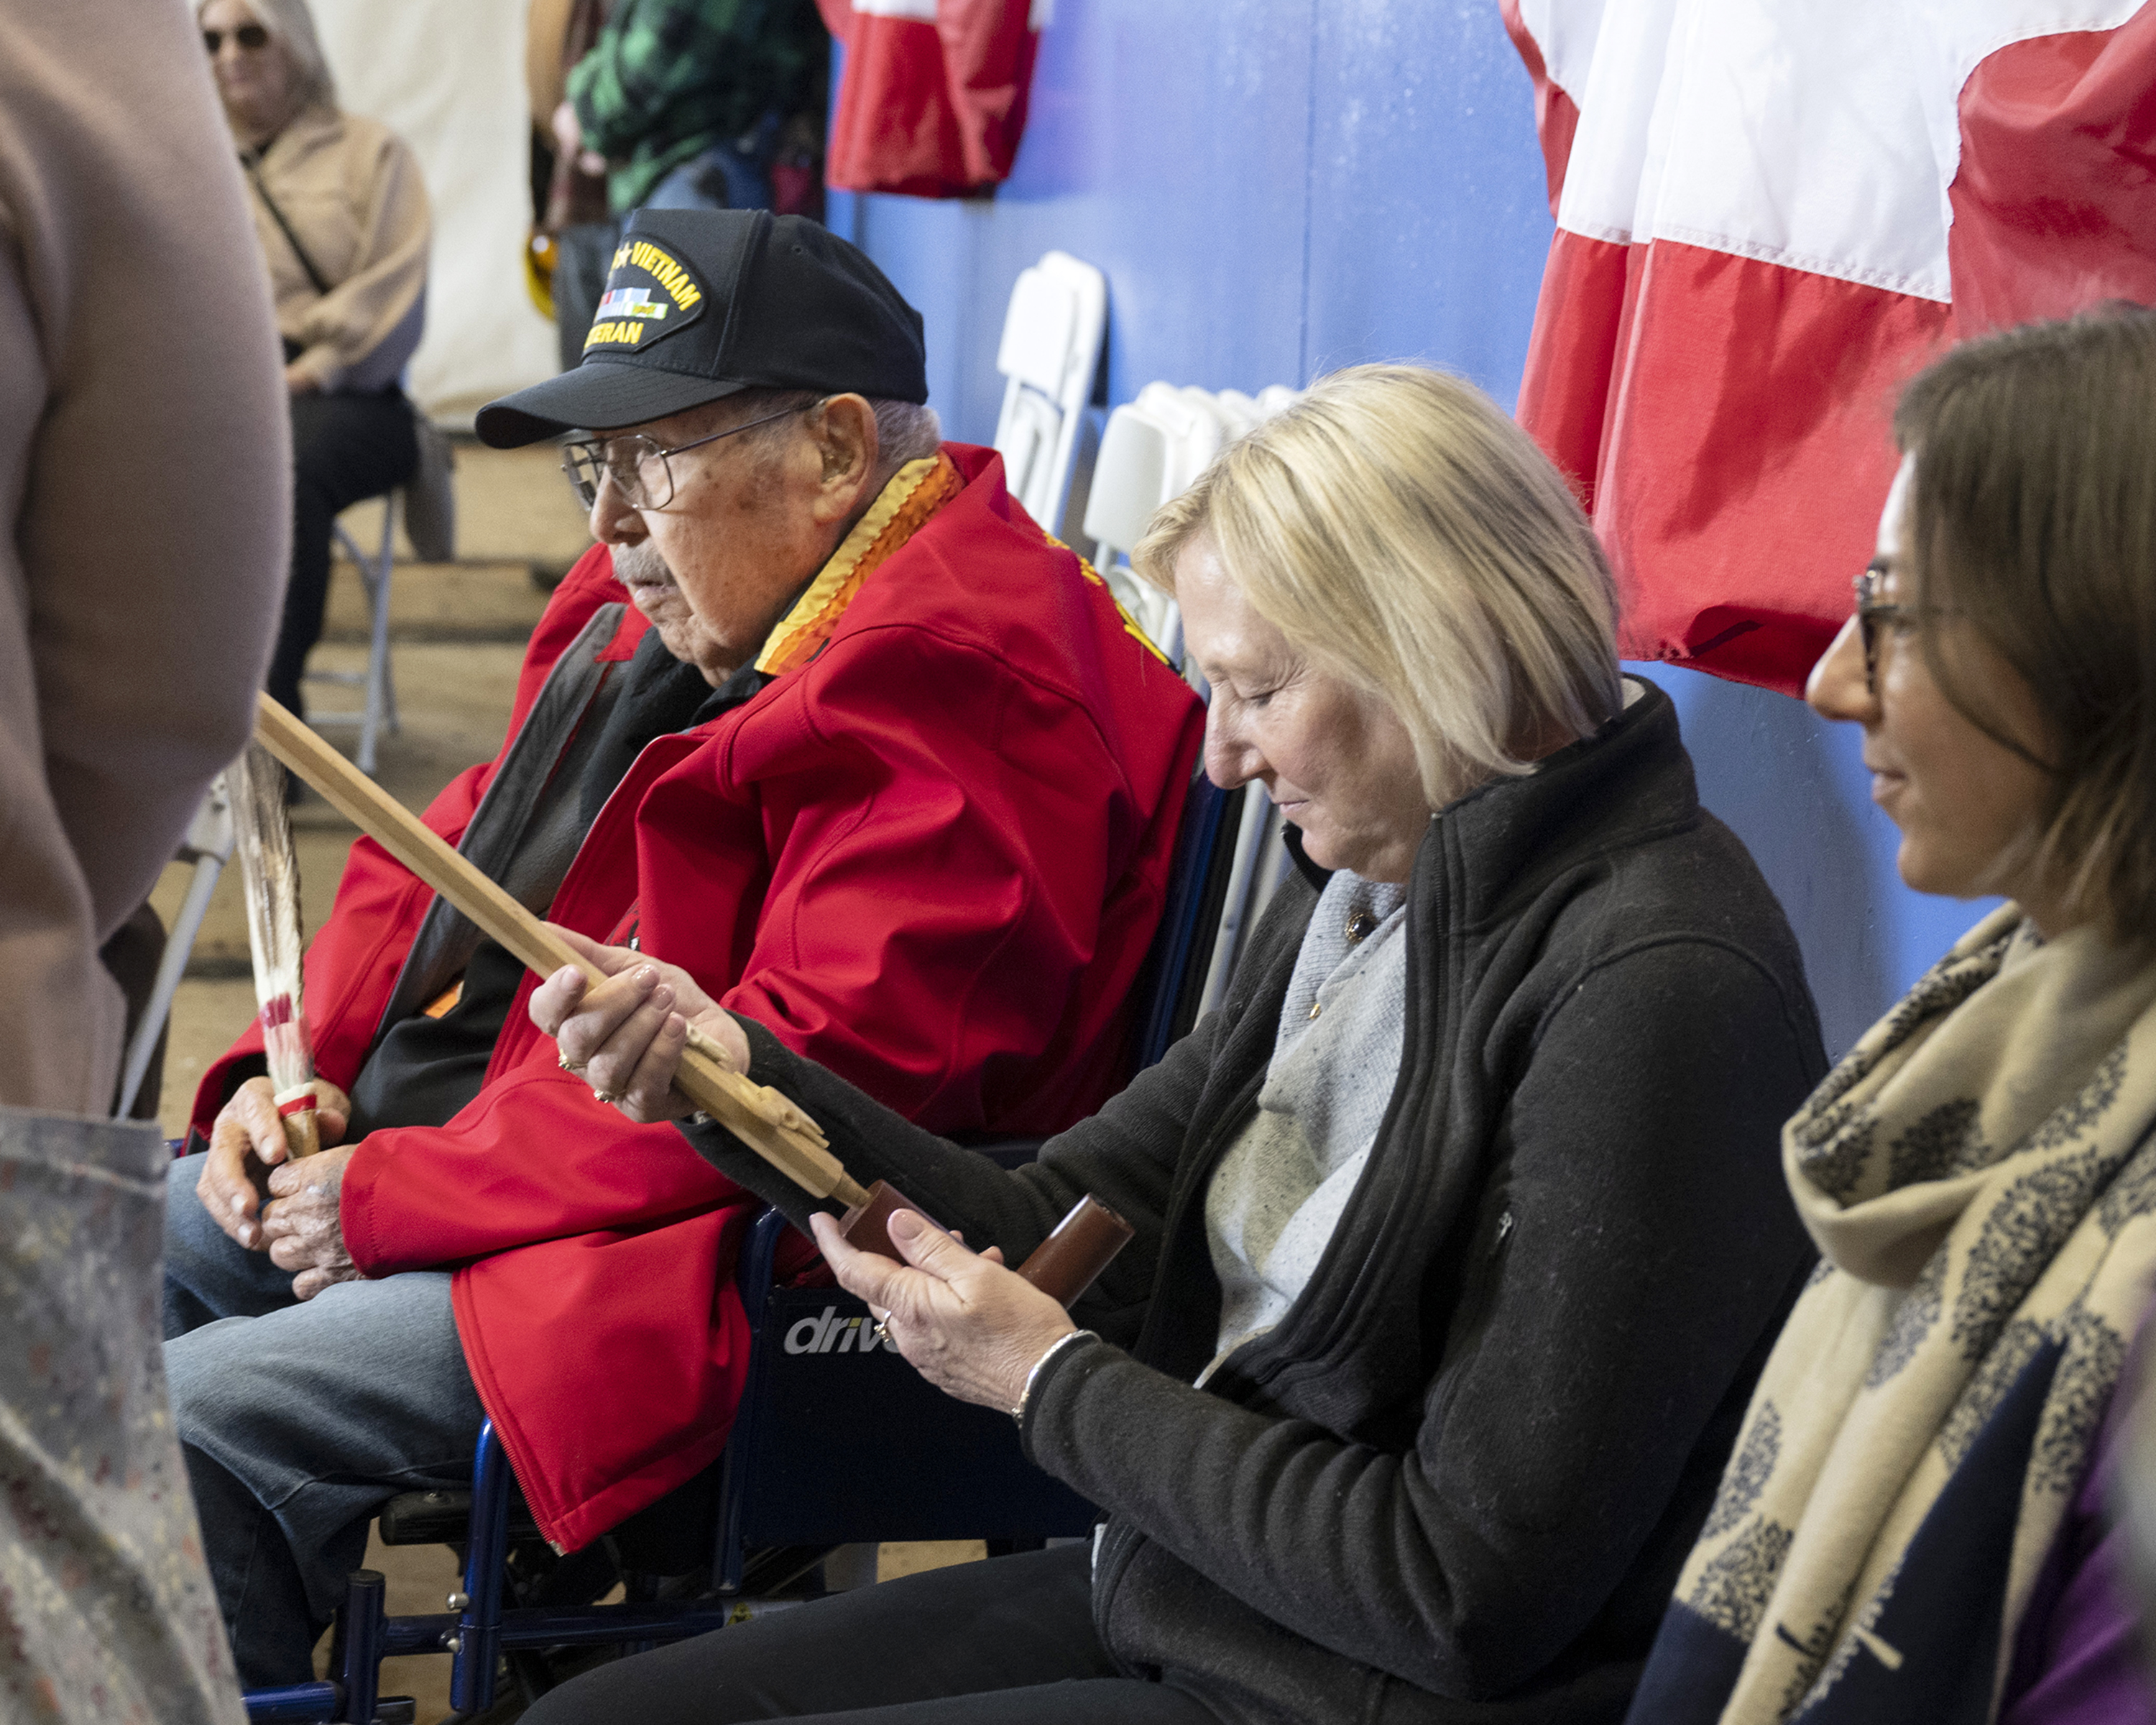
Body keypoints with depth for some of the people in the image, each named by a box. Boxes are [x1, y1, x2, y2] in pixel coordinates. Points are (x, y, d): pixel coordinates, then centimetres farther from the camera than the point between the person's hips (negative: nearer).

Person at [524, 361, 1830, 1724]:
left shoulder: (1656, 989, -24)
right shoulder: (1364, 894, 6)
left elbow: (1472, 1599, -24)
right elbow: (1069, 1232, 10)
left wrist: (1050, 1382, -13)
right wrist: (736, 1074, -5)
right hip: (1165, 1594, 9)